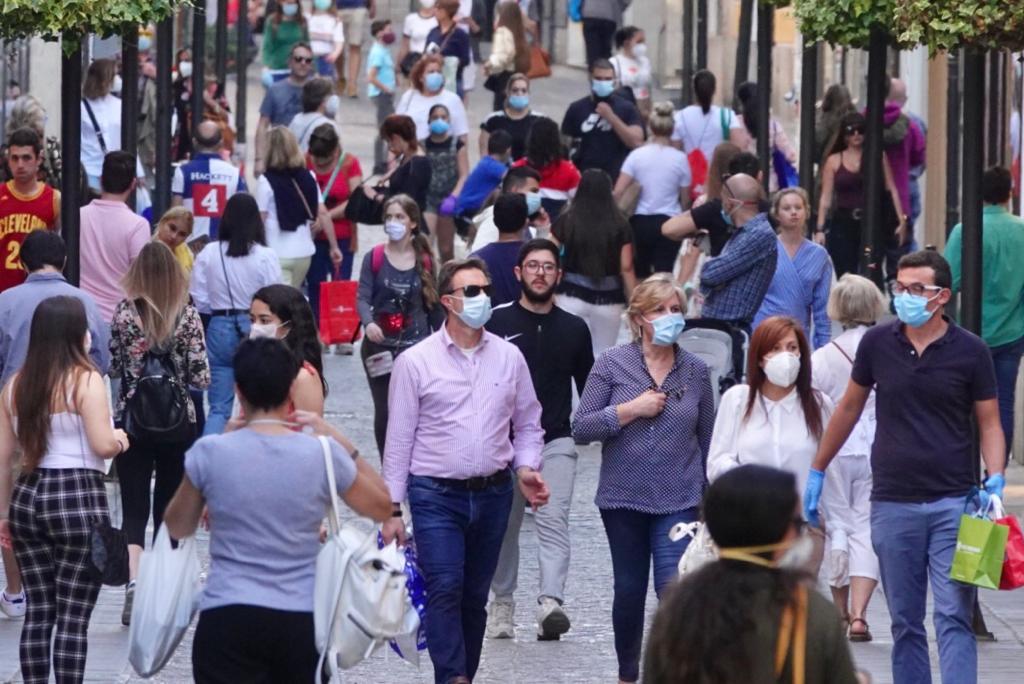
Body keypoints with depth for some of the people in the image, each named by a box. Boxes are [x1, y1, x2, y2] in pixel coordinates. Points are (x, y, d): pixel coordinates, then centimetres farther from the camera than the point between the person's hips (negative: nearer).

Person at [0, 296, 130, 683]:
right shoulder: (85, 381, -9)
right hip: (78, 499, -6)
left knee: (38, 613, 12)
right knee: (73, 619, -2)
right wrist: (120, 440, 7)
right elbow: (103, 446, -16)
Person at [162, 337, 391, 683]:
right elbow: (381, 505, 13)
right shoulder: (323, 454, -3)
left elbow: (178, 528, 13)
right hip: (303, 623, 2)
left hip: (229, 619, -2)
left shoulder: (210, 453, -5)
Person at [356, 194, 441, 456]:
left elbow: (433, 305, 10)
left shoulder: (424, 262, 3)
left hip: (416, 346, 0)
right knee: (384, 411, 6)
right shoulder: (374, 258, 0)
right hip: (380, 345, 0)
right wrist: (368, 323, -28)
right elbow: (362, 297, -7)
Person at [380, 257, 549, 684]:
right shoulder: (415, 362, -3)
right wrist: (392, 509, -3)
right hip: (435, 494, -4)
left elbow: (528, 425, 16)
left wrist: (526, 467, -3)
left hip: (493, 493, 4)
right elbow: (399, 440, -1)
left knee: (474, 598, 9)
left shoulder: (509, 358, 6)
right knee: (445, 589, -18)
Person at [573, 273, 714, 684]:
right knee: (629, 591, 11)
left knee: (675, 589, -15)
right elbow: (581, 428, -5)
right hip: (624, 497, 0)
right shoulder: (612, 365, -1)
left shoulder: (695, 371, 4)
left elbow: (707, 440, 13)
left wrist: (709, 498, 13)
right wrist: (630, 410, -15)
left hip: (679, 502, 0)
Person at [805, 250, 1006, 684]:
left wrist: (995, 478, -14)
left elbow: (989, 422, 4)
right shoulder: (878, 343, 3)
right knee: (905, 623, 8)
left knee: (954, 617, -8)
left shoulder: (969, 352, -2)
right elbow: (850, 408, 16)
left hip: (953, 502, -2)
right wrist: (817, 471, 19)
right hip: (892, 503, 2)